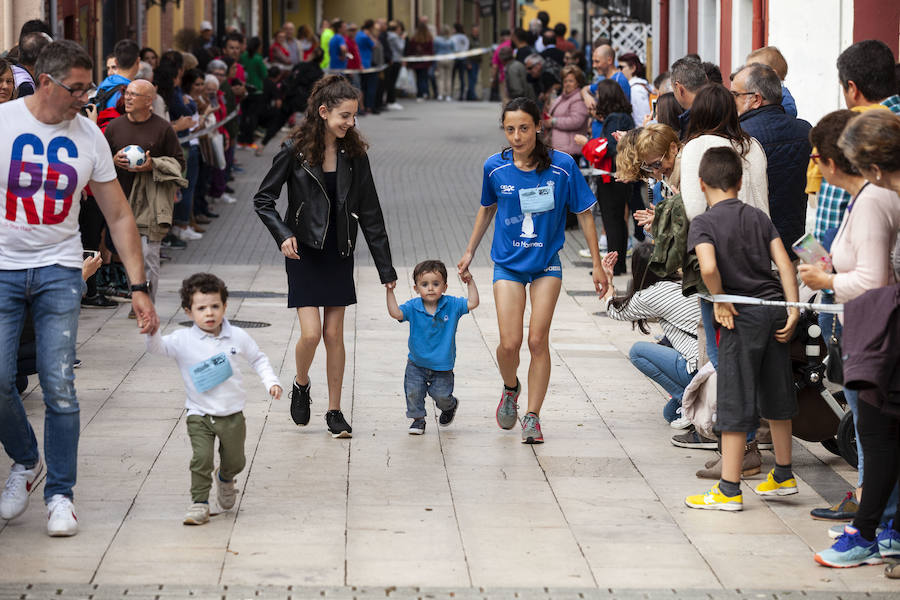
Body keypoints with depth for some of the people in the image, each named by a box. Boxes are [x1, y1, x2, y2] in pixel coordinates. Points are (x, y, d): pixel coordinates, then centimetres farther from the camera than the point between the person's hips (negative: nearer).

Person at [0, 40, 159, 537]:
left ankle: (60, 494, 7)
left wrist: (139, 286, 3)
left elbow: (118, 216, 8)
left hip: (59, 270, 1)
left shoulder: (89, 136, 2)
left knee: (59, 387, -5)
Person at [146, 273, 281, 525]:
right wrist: (153, 332, -42)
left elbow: (258, 359, 14)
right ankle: (199, 503, -4)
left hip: (232, 415, 3)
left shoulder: (237, 337, -1)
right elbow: (157, 348, -23)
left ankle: (225, 478, 47)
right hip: (199, 416, -2)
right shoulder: (183, 341, -9)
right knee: (201, 458, -18)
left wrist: (271, 382, 3)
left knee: (234, 461, 14)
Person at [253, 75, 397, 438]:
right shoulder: (295, 151, -10)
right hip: (305, 254, -3)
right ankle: (301, 385, 20)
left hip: (339, 254, 3)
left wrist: (386, 269, 3)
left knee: (334, 334, 4)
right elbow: (263, 200, -3)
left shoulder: (354, 153, -1)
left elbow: (369, 213, 3)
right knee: (311, 333, -10)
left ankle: (334, 411, 13)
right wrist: (283, 235, -19)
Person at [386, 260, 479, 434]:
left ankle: (450, 405, 35)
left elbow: (472, 303, -13)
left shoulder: (451, 305, -9)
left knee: (441, 395, -1)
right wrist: (390, 291, -30)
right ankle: (418, 419, 20)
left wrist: (470, 282, -20)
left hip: (442, 365, -1)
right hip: (417, 364, 1)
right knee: (413, 392, -5)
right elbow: (395, 313, -24)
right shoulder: (413, 307, -11)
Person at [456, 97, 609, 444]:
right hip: (508, 263, 1)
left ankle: (533, 417, 8)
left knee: (538, 341, -5)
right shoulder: (495, 168, -7)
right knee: (509, 344, -8)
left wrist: (597, 265, -1)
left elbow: (584, 214, -3)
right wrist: (470, 252, 19)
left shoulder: (562, 166, -12)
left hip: (546, 264, -1)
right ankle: (510, 388, 25)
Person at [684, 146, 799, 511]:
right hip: (776, 307, 5)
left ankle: (729, 490, 3)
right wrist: (794, 310, 0)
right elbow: (784, 264, 2)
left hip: (743, 316, -5)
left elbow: (708, 267, -24)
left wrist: (720, 301, -10)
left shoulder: (703, 223, -6)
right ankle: (783, 475, 31)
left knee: (735, 402, 0)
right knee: (776, 395, 19)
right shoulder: (758, 217, 9)